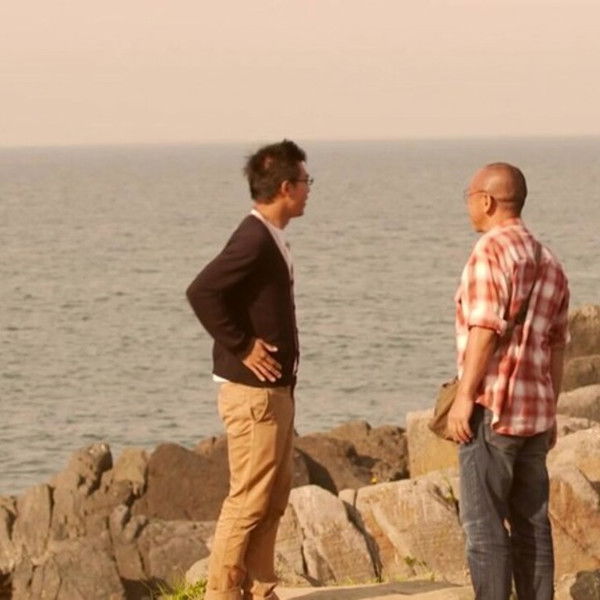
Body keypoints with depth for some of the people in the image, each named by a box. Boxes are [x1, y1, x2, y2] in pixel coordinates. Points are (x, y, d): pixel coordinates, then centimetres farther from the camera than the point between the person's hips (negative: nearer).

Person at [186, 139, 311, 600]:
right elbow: (201, 292, -28)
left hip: (275, 389, 10)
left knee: (274, 497, 14)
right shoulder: (254, 241, -18)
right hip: (252, 390, -10)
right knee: (250, 499, -7)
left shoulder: (271, 241, 14)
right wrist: (241, 348, -21)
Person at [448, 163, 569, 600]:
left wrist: (464, 396, -16)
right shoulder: (548, 263, 15)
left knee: (485, 523, -6)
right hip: (535, 409, 8)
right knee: (531, 521, 10)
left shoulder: (491, 251, -10)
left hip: (493, 406, -8)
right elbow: (556, 345, 16)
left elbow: (486, 329, -17)